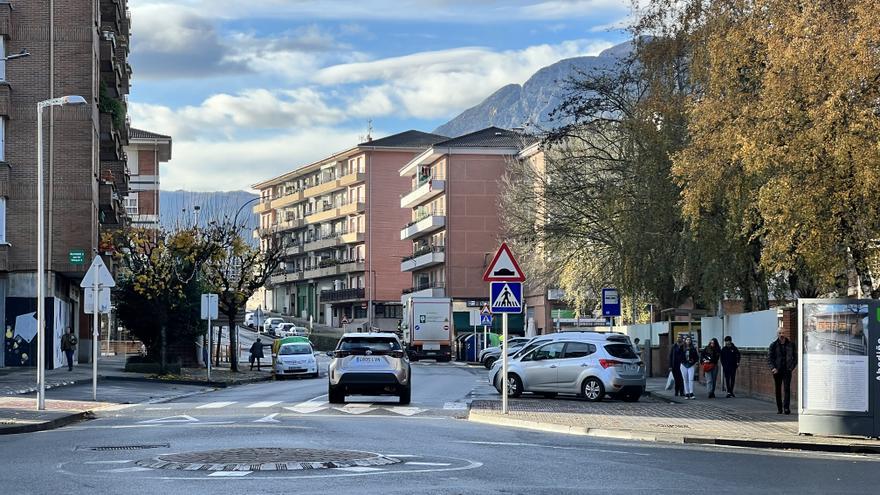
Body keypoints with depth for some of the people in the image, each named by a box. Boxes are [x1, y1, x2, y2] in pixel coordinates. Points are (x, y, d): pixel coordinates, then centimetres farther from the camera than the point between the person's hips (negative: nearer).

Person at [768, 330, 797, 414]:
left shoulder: (790, 345, 5)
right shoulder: (773, 345, 3)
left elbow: (795, 357, 12)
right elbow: (769, 358, 2)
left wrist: (792, 367, 0)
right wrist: (772, 368, -11)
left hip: (787, 370, -1)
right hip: (777, 371, 1)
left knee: (787, 388, -13)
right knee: (778, 390, 6)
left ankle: (786, 407, -17)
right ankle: (779, 408, 13)